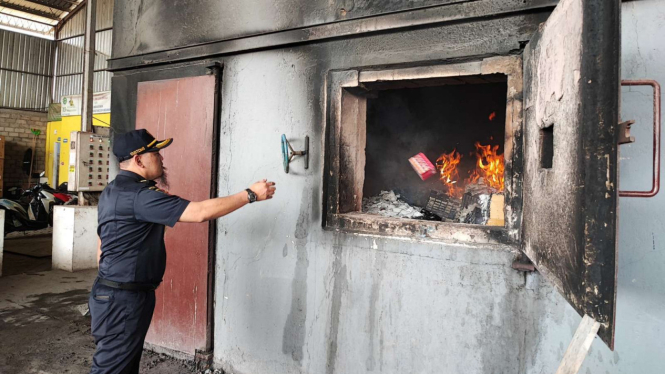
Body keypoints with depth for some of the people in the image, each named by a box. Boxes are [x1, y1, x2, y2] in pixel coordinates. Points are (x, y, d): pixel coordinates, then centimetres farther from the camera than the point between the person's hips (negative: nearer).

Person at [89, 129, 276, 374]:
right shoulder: (139, 195, -23)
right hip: (124, 298, -10)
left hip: (114, 292, 10)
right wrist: (251, 194, -22)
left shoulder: (112, 192, 11)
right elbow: (200, 212, -29)